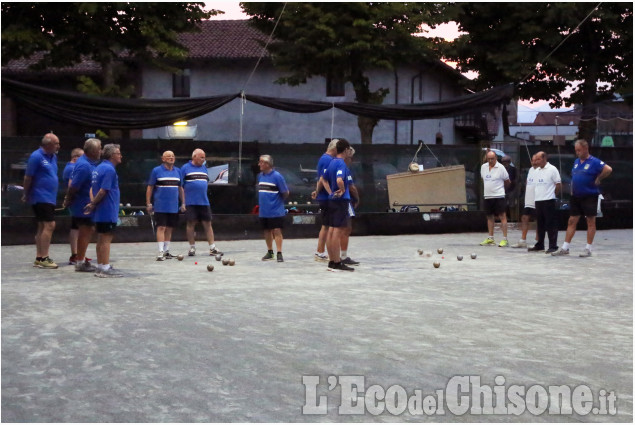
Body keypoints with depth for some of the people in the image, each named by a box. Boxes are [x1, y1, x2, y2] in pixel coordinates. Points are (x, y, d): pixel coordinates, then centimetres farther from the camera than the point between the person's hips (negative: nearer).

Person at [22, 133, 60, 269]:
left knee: (42, 227, 11)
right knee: (49, 225, -13)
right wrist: (26, 195, -3)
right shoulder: (36, 156, -13)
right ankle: (43, 258, -11)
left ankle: (39, 258, 16)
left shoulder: (53, 157, 12)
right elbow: (28, 177, -10)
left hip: (50, 198, 9)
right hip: (41, 197, -9)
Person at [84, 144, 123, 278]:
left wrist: (92, 203, 2)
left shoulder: (98, 168, 14)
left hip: (100, 212, 9)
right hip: (108, 211, -9)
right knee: (106, 239, -6)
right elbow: (103, 191, -20)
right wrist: (93, 204, -9)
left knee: (101, 239, 13)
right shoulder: (109, 169, -15)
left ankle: (100, 267, 19)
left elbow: (92, 189, 13)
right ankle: (105, 268, -4)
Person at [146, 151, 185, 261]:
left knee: (169, 228, 10)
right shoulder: (156, 171, -2)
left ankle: (166, 251, 19)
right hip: (160, 206, -5)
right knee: (161, 227, -9)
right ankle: (161, 252, -11)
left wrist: (183, 203, 12)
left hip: (174, 206, 5)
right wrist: (148, 204, -4)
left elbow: (180, 188, 16)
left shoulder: (178, 171, 10)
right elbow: (150, 188, 0)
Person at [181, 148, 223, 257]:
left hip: (204, 202, 4)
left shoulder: (204, 168, 15)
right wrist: (183, 201, -8)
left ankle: (212, 248, 3)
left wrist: (204, 197, 15)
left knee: (208, 224, 2)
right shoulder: (185, 168, -1)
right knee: (191, 224, 2)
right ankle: (192, 248, 11)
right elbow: (181, 186, -3)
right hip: (190, 202, -4)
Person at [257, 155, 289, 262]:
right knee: (267, 231, 14)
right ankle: (270, 252, 26)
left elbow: (285, 193, -8)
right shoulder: (260, 176, 8)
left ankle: (279, 253, -4)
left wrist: (278, 201, 4)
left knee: (277, 231, -8)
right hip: (263, 211, 7)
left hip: (275, 211, -7)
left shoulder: (277, 176, -12)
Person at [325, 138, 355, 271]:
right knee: (338, 232, -7)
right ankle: (337, 264, -5)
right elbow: (339, 180, -29)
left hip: (332, 200, 9)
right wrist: (343, 190, -13)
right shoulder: (341, 163, -14)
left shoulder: (332, 162, 13)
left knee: (331, 231, 10)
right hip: (341, 200, -9)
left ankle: (332, 262, 14)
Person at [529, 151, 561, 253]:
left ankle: (553, 246, -4)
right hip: (538, 201, 7)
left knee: (551, 225, -5)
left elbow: (559, 184, -4)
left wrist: (553, 195, 2)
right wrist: (538, 195, 11)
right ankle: (540, 245, 20)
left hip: (549, 200, -7)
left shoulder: (552, 169, -6)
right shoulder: (536, 171, 14)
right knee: (540, 224, 12)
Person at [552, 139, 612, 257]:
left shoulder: (594, 162, -10)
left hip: (589, 196, -7)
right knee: (572, 222, 6)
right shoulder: (576, 162, 13)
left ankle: (589, 249, 6)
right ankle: (565, 248, 8)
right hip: (576, 197, 7)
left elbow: (608, 170, -21)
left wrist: (598, 179, -13)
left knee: (590, 222, 1)